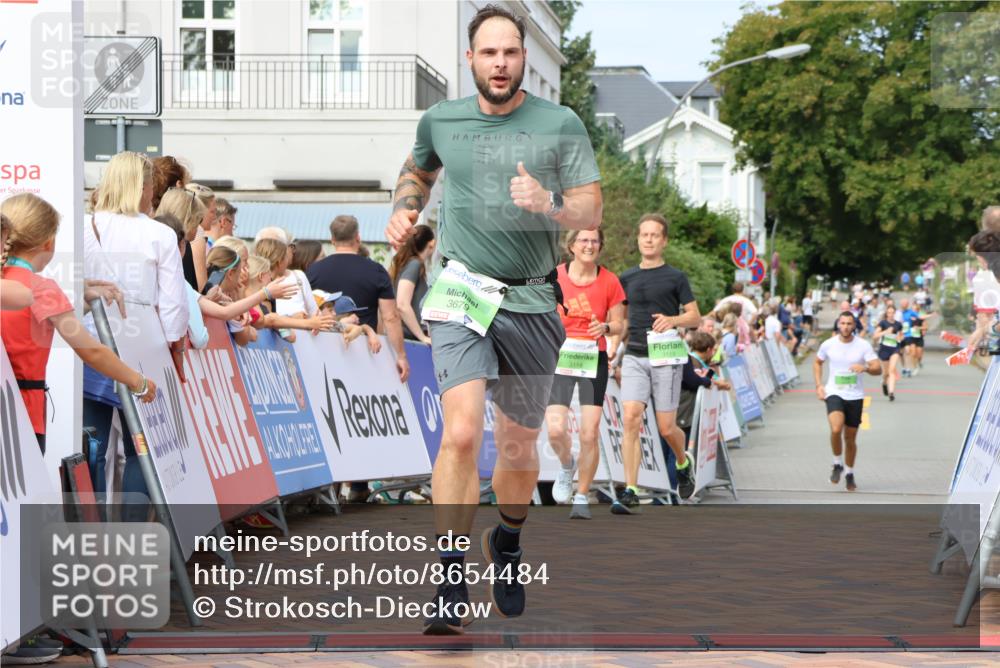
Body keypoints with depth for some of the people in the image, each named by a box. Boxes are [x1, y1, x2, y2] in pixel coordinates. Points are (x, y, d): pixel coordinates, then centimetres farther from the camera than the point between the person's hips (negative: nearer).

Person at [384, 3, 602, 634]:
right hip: (462, 294, -1)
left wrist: (547, 203, -22)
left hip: (531, 303, 1)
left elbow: (592, 212, -3)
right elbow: (418, 171, 28)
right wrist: (404, 210, 8)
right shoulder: (440, 120, 6)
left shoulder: (561, 125, -1)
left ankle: (507, 542, 43)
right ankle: (451, 584, -16)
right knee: (462, 434, -21)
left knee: (519, 448, 12)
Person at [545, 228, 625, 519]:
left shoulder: (610, 281, -1)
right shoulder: (554, 276, -2)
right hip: (560, 358, 0)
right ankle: (567, 465, 22)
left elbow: (619, 325, 3)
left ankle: (582, 497, 11)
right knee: (556, 431, -13)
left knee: (589, 435, -5)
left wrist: (605, 327, -17)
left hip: (594, 361, 0)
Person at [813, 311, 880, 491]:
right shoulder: (828, 344, -1)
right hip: (834, 393, -1)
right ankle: (837, 464, -1)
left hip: (855, 396, 1)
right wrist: (819, 385, 6)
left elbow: (878, 369, -8)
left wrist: (865, 368, -29)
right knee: (836, 429, -25)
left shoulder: (863, 345, -5)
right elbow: (817, 362, 17)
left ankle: (849, 474, 29)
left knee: (850, 438, 8)